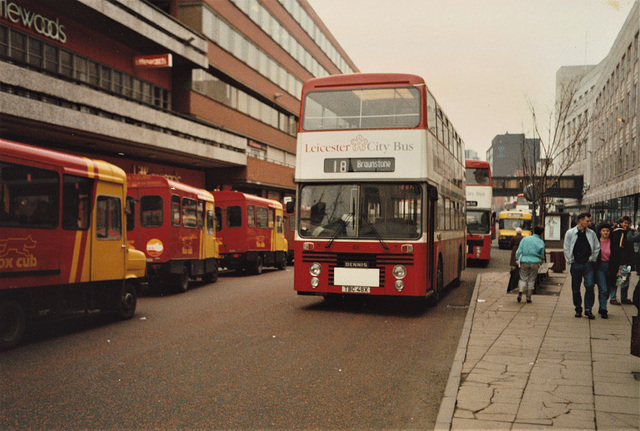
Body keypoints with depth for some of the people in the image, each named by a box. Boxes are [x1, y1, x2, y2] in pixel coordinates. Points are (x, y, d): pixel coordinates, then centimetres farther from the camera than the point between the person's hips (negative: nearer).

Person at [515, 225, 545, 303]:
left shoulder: (525, 239, 1)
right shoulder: (541, 242, 0)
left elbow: (519, 251, -1)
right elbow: (541, 255, 8)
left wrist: (517, 259, 8)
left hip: (524, 262, 0)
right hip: (535, 263, 0)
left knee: (523, 278, 8)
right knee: (531, 280, 9)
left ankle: (520, 292, -16)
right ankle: (528, 297, 11)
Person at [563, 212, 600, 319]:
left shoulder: (591, 233, 5)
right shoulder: (570, 233, 0)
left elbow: (597, 247, 12)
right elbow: (566, 249, 3)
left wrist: (592, 259, 5)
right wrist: (570, 261, -1)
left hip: (588, 264, 1)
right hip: (576, 265, 0)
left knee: (589, 286, -9)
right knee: (575, 289, 6)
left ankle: (588, 309, 0)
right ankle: (578, 309, 18)